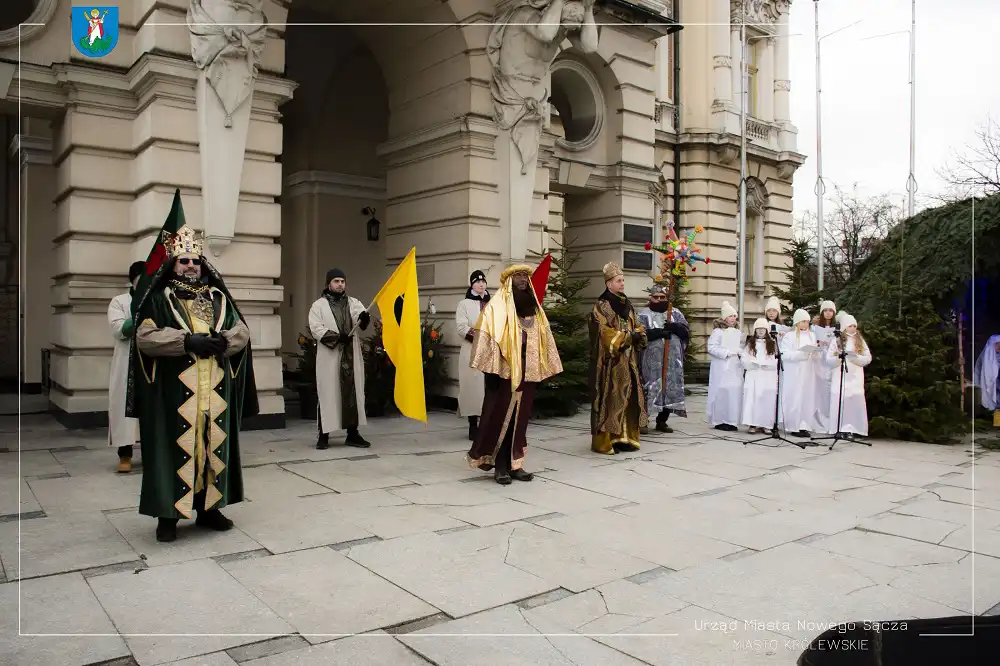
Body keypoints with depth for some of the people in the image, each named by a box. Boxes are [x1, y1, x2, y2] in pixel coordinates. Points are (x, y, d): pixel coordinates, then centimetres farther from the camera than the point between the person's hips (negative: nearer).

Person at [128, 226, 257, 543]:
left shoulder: (218, 298, 13)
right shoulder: (159, 299, 3)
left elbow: (242, 331, 7)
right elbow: (145, 337, -10)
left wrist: (223, 341, -14)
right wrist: (188, 341, -20)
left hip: (215, 392, 4)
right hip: (175, 392, -3)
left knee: (213, 446, 8)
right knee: (175, 449, -2)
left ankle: (208, 507, 20)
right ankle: (168, 513, 8)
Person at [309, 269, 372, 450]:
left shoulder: (354, 303, 11)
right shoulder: (319, 305, 4)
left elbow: (361, 319, -9)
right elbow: (316, 329, -8)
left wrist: (364, 317, -34)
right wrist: (337, 337, -21)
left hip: (352, 355, 3)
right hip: (329, 357, -3)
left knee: (353, 393, 4)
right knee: (327, 394, -1)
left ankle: (353, 433, 10)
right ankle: (324, 434, 5)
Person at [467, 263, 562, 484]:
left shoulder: (533, 306, 14)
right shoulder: (498, 304, -4)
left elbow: (544, 338, 16)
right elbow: (486, 335, -11)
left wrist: (544, 368, 10)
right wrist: (492, 368, -18)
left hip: (527, 372, 6)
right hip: (504, 371, -6)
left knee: (520, 418, 8)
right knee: (501, 416, -2)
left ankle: (514, 464, 14)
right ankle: (500, 466, 5)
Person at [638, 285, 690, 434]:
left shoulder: (675, 313, 15)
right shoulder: (643, 314, 3)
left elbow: (686, 331, 6)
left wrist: (675, 327, -14)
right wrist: (659, 332, -20)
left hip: (672, 361, 4)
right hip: (651, 361, -4)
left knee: (670, 388, 4)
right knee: (649, 389, -5)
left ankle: (662, 421, 13)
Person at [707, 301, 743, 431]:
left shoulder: (737, 332, 16)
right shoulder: (718, 331, -5)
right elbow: (711, 348, -12)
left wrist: (741, 353, 5)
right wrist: (726, 353, -17)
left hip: (735, 368, 6)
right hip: (721, 368, -6)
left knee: (735, 391, -1)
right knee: (722, 392, -6)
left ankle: (731, 421, 7)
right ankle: (719, 421, 3)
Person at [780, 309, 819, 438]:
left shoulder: (812, 335, 15)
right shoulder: (789, 336, -1)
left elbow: (816, 357, 16)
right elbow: (785, 354, -11)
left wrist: (815, 353, -7)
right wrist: (800, 354, -21)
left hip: (808, 373, 5)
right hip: (794, 373, -5)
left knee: (808, 398, 1)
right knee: (794, 399, -5)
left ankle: (804, 426, 6)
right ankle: (794, 426, 1)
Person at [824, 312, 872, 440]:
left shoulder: (860, 341, 13)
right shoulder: (836, 341, 8)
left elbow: (868, 358, 6)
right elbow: (828, 359, 2)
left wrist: (855, 357, -11)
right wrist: (839, 357, -16)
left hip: (856, 377, 1)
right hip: (840, 376, -1)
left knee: (855, 400, -7)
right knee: (840, 400, -7)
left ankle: (852, 429, -5)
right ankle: (841, 428, -3)